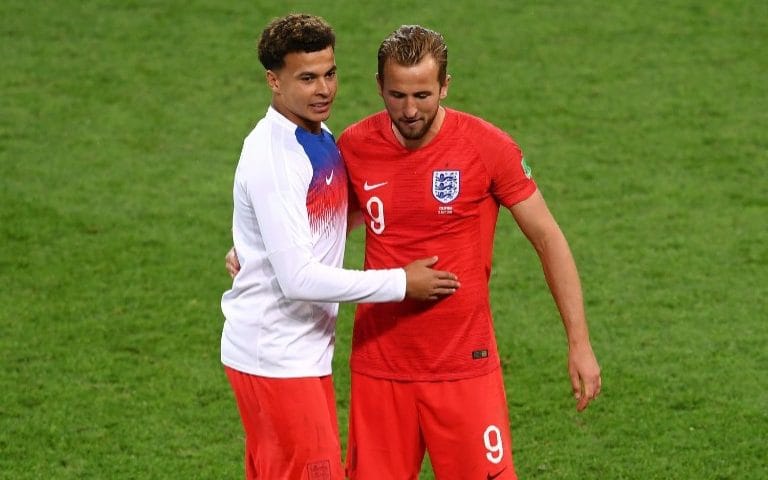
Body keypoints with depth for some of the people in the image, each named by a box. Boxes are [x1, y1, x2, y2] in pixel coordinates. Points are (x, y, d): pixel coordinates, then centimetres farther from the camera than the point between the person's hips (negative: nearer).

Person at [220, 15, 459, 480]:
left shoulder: (323, 140, 7)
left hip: (306, 349, 9)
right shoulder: (273, 156, -21)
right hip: (276, 354, -9)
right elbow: (299, 278, -24)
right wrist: (400, 283, -18)